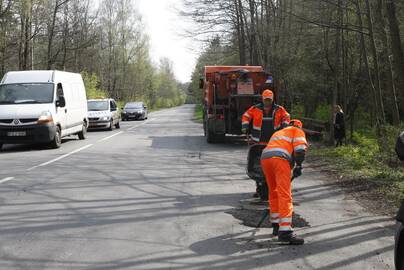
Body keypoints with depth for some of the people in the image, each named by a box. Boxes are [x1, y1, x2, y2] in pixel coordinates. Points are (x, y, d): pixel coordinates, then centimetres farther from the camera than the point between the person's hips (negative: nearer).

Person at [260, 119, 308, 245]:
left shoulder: (278, 133, 41)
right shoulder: (298, 131, 22)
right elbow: (300, 148, 0)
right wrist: (298, 166, 6)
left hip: (264, 158, 7)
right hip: (279, 159, -7)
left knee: (274, 192, 21)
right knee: (285, 195, -12)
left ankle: (276, 226, 26)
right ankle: (285, 232, -21)